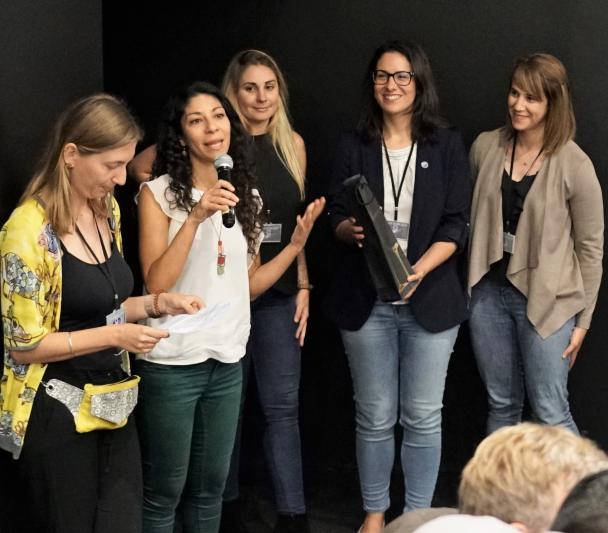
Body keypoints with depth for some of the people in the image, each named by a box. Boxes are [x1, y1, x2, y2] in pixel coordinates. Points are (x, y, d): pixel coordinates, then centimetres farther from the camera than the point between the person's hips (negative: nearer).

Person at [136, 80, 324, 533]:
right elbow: (156, 285, -17)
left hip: (228, 360, 5)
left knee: (210, 487, 16)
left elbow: (248, 285, 13)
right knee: (164, 491, 3)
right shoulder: (159, 192, -8)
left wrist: (296, 245, 3)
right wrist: (197, 216, -24)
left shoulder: (246, 196, 8)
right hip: (172, 362, -5)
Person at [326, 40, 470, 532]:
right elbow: (336, 217, 5)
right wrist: (350, 229, -20)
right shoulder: (354, 148, 6)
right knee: (375, 417, 8)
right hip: (366, 301, 1)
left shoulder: (447, 146, 2)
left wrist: (419, 271, -20)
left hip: (429, 300, -1)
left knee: (423, 418, 4)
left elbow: (456, 225, -4)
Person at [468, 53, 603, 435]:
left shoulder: (574, 165, -12)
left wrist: (583, 318, -4)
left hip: (546, 301, -4)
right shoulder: (486, 147, -1)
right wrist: (468, 282, 10)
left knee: (551, 414, -1)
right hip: (489, 292, 4)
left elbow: (591, 246, -5)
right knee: (502, 406, 15)